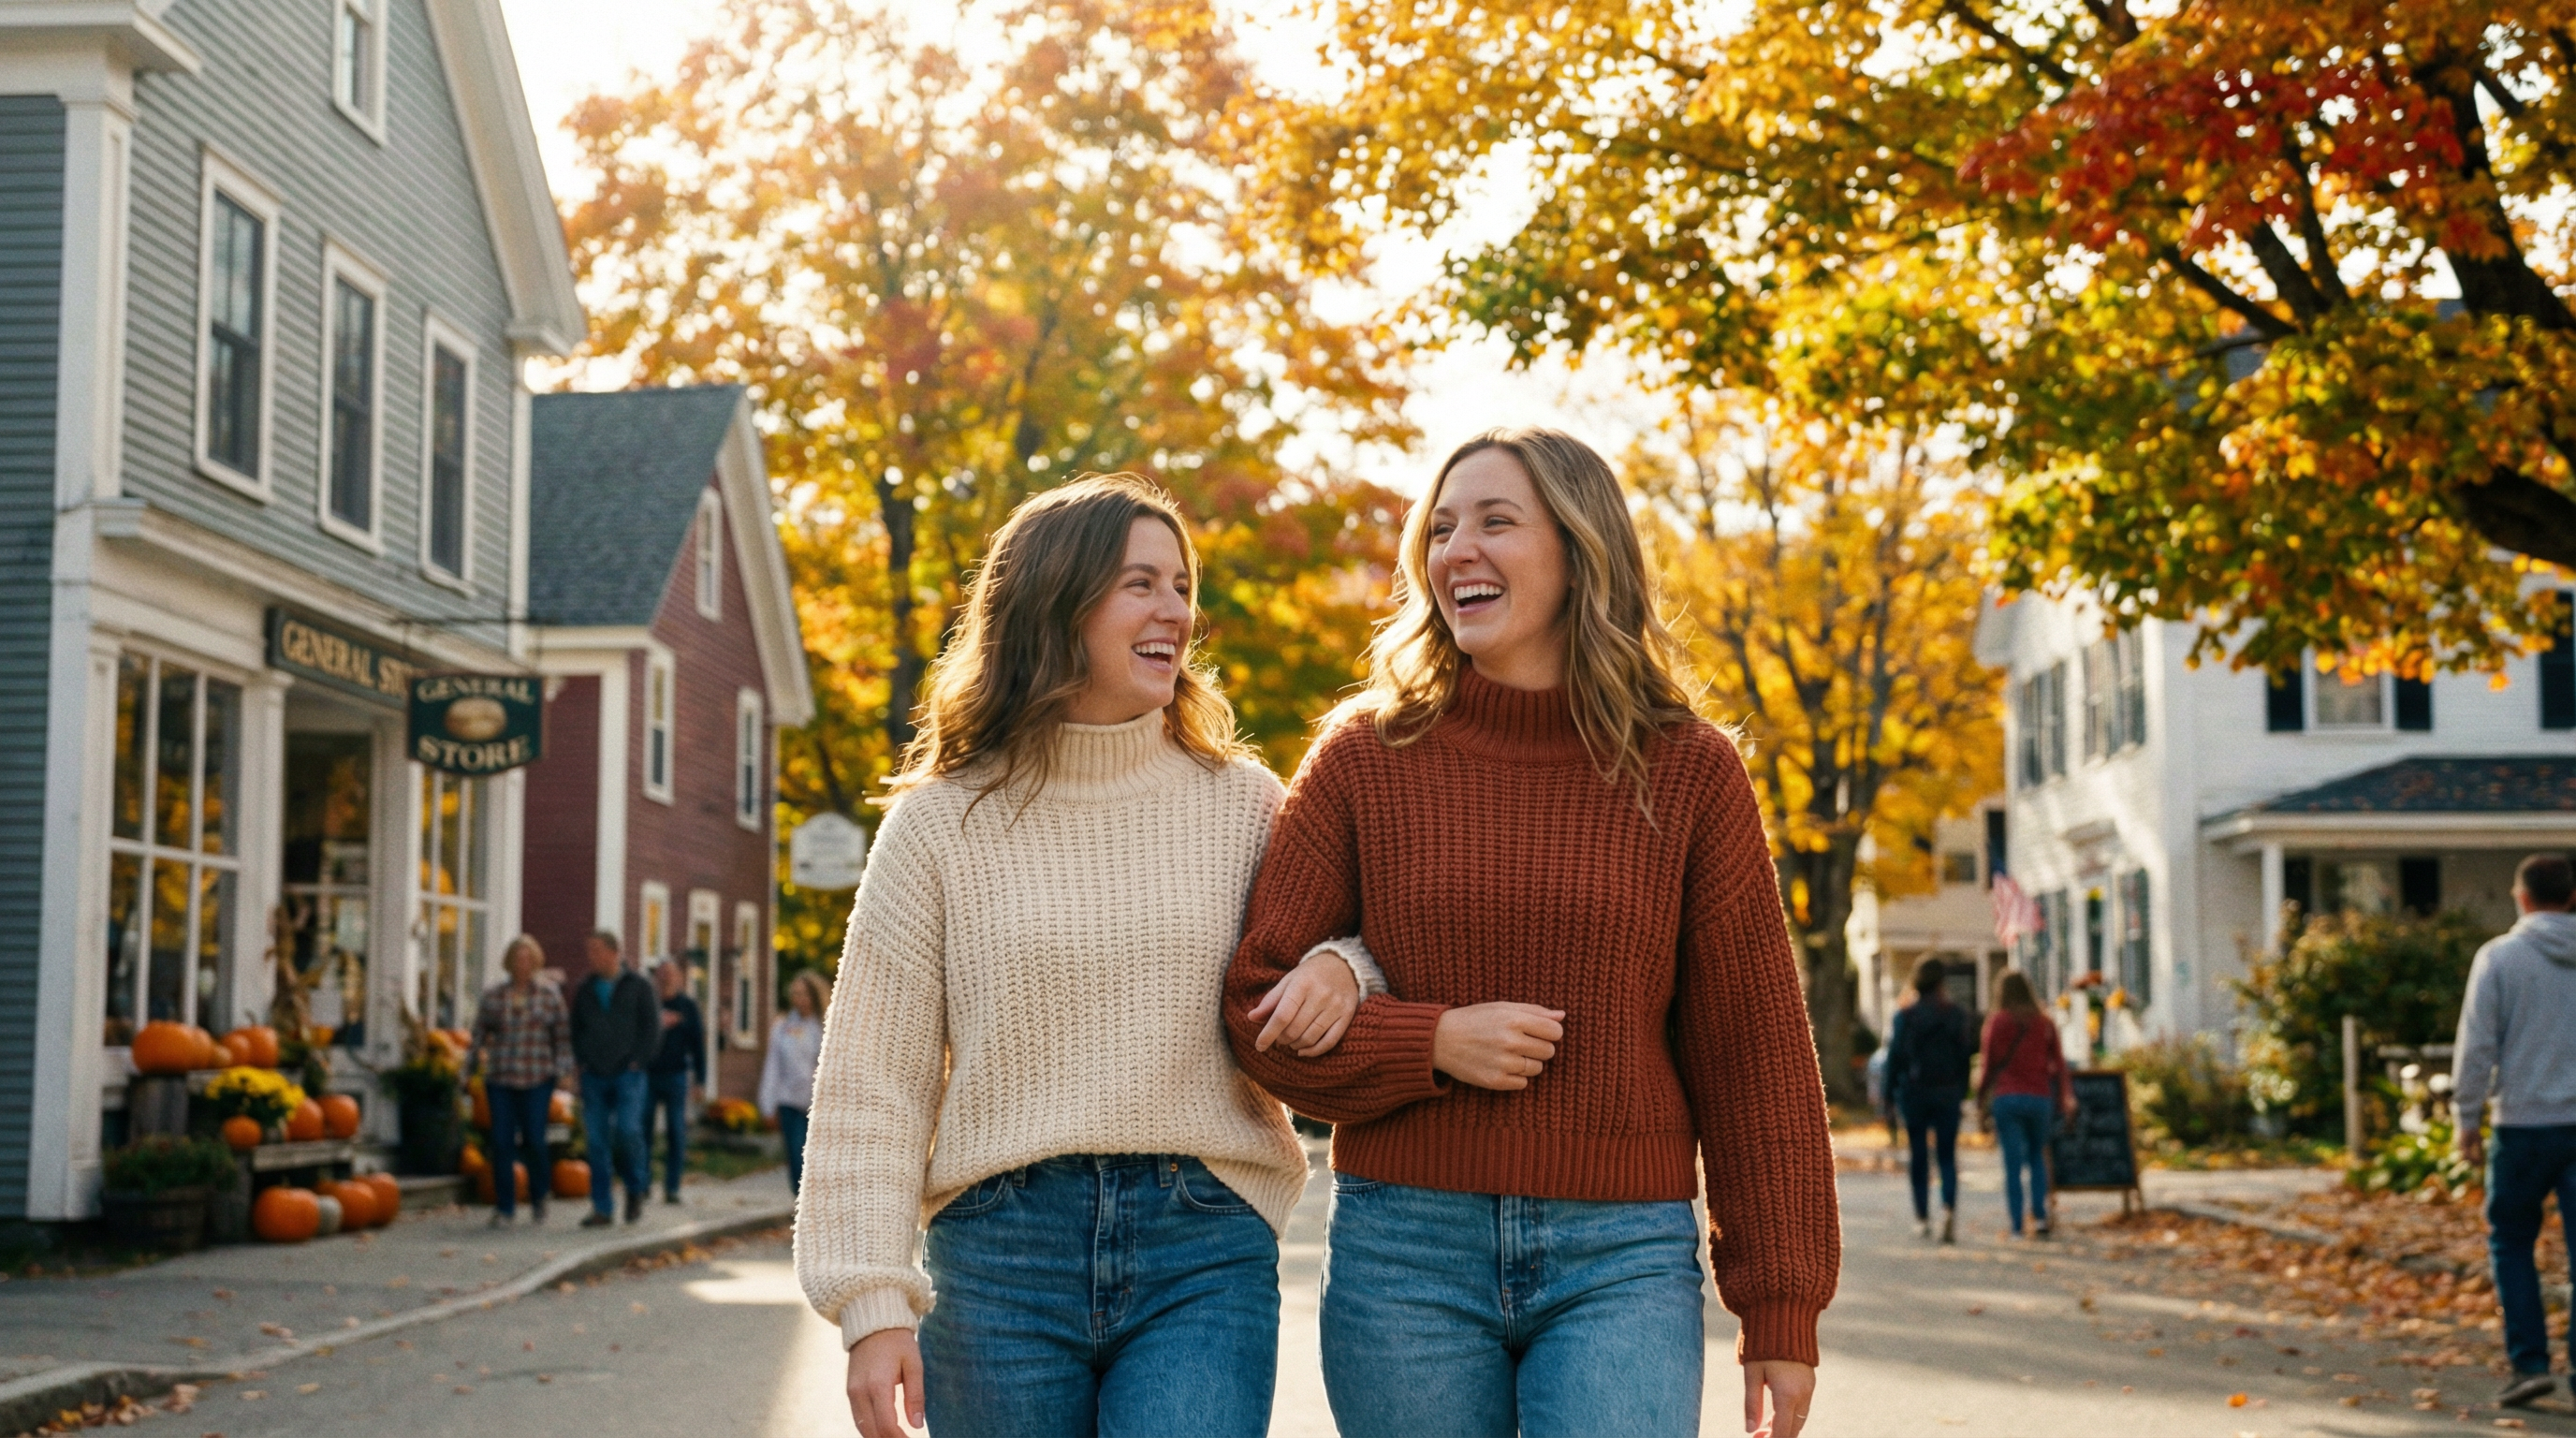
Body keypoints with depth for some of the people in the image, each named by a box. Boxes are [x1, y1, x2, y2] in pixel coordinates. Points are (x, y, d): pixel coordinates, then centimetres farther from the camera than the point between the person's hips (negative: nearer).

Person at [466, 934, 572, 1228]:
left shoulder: (550, 995, 4)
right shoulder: (493, 996, 8)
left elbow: (562, 1037, 4)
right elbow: (479, 1035, 11)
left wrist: (563, 1072, -3)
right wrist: (469, 1068, 6)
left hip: (537, 1081, -1)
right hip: (500, 1081, 2)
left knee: (533, 1142, -5)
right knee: (502, 1143, -4)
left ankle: (538, 1198, 20)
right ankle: (505, 1208, 4)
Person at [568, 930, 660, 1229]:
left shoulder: (638, 986, 2)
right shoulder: (585, 990, 13)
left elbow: (652, 1027, -1)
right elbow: (576, 1029, 19)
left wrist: (637, 1061, -9)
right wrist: (581, 1061, 6)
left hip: (627, 1073, -4)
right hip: (594, 1077, 4)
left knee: (627, 1131, -17)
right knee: (598, 1142, 0)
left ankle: (637, 1186, 8)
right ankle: (602, 1209, 3)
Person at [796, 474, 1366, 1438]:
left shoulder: (1244, 806, 8)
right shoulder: (941, 823, 3)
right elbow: (872, 1083, 2)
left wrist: (1339, 968, -11)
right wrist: (874, 1304, -7)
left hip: (1203, 1255, 0)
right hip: (1000, 1256, 0)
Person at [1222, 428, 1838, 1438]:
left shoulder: (1688, 773, 2)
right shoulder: (1366, 757, 3)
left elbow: (1754, 1054, 4)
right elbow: (1260, 1006, 5)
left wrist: (1782, 1310, 2)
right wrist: (1431, 1043, -12)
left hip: (1621, 1261, -1)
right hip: (1404, 1254, 1)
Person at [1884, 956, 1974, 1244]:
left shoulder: (1905, 1015, -4)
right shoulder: (1957, 1015, 0)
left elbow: (1895, 1055, -6)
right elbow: (1967, 1053, 0)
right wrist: (1962, 1089, 7)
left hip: (1914, 1092, -1)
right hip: (1948, 1094, 1)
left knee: (1917, 1154, 10)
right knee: (1947, 1155, 4)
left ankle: (1922, 1217, 11)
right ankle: (1949, 1206, -19)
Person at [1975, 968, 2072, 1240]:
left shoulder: (1997, 1021, -2)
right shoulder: (2045, 1023, 5)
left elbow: (1990, 1064, -2)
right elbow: (2058, 1064, 4)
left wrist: (1981, 1095, 8)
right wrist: (2065, 1099, 9)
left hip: (2006, 1098, -2)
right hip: (2040, 1097, 2)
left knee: (2012, 1163, 0)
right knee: (2038, 1157, 17)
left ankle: (2016, 1225, -2)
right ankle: (2039, 1215, 3)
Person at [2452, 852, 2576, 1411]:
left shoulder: (2500, 956, -4)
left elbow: (2476, 1045, -6)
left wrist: (2467, 1119, 1)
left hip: (2524, 1124, -2)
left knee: (2510, 1242, 11)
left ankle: (2529, 1362, 4)